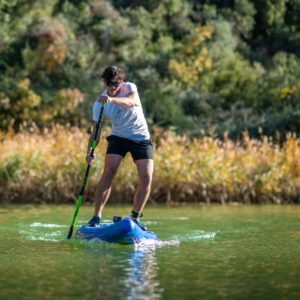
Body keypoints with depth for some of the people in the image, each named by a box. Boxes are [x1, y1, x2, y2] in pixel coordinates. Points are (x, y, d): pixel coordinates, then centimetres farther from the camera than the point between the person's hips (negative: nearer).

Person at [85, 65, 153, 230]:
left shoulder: (129, 87, -14)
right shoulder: (100, 103, -12)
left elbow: (131, 102, -39)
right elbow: (95, 130, -14)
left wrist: (112, 100, -58)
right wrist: (89, 151, -31)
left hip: (141, 138, 0)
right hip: (118, 137, 0)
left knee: (146, 179, -10)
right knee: (109, 172, -20)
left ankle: (135, 217, 4)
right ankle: (97, 216, -17)